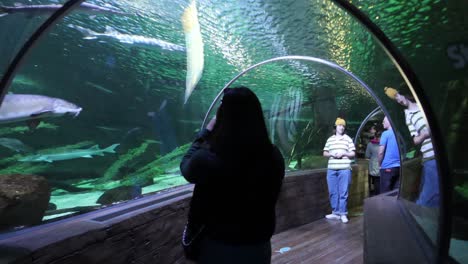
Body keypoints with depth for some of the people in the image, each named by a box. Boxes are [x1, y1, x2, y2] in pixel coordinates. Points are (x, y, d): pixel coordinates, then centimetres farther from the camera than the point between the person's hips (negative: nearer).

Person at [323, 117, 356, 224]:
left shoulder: (348, 139, 5)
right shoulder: (330, 139, 13)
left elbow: (353, 154, 3)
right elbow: (324, 153, 14)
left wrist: (343, 153, -12)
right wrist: (331, 154, -6)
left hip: (344, 169, -3)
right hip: (331, 169, 3)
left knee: (343, 192, -2)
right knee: (332, 192, 6)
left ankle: (343, 214, 7)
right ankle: (335, 213, 17)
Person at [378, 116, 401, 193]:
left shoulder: (386, 133, -8)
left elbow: (381, 152, -12)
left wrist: (380, 164, 3)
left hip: (387, 167, -6)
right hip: (399, 167, 6)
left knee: (385, 194, 0)